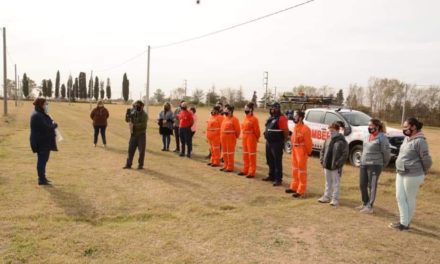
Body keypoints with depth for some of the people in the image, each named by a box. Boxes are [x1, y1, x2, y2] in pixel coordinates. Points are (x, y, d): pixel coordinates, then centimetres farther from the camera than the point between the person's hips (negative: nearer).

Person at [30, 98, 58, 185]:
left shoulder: (42, 114, 14)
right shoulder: (37, 115, -19)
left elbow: (47, 125, 16)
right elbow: (46, 128, -25)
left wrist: (52, 124, -4)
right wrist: (54, 125, -9)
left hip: (45, 141, 10)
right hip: (41, 142, -10)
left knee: (43, 159, 17)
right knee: (42, 160, -4)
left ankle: (42, 177, 27)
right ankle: (41, 179, 2)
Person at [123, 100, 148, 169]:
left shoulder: (144, 115, -10)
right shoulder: (133, 113, 8)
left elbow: (143, 125, -21)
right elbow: (127, 120, 5)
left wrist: (134, 126, -26)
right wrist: (128, 114, -12)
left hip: (141, 135, -5)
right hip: (133, 134, 5)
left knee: (141, 151, 0)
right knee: (131, 150, 7)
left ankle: (140, 165, 9)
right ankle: (128, 164, 14)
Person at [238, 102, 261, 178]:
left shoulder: (254, 119, -14)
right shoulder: (245, 118, 11)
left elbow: (256, 130, -13)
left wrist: (257, 138, -4)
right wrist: (244, 136, 14)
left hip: (251, 138, -8)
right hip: (245, 137, 8)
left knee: (251, 155, -3)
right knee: (245, 154, 14)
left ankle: (252, 172, 2)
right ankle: (245, 170, 24)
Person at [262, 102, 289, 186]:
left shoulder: (281, 118, -15)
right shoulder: (270, 118, 14)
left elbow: (286, 131, -18)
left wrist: (284, 141, -11)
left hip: (277, 143, -9)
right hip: (269, 143, 9)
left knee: (277, 162, -3)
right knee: (270, 161, 18)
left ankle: (278, 179, 3)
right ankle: (271, 176, 31)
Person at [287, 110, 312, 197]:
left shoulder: (305, 128, -20)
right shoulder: (295, 127, 8)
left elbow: (308, 142, -17)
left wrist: (308, 152, -11)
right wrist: (293, 148, 11)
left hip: (302, 151, -9)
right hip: (295, 150, 9)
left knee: (301, 170, -2)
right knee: (295, 169, 17)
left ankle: (301, 192, 4)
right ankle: (294, 187, 30)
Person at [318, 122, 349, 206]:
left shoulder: (342, 142, -10)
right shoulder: (327, 140, 8)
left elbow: (345, 154, -13)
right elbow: (323, 151, 16)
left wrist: (338, 163, -16)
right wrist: (322, 160, 4)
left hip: (335, 167, -6)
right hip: (326, 166, 6)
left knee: (335, 184, 5)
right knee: (328, 183, 17)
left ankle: (335, 199, 13)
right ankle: (326, 196, 27)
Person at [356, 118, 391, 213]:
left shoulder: (382, 138, -13)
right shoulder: (369, 136, 9)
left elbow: (386, 152, -10)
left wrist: (382, 164, 1)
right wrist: (362, 160, 15)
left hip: (374, 165, -7)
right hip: (363, 164, 7)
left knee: (372, 186, 1)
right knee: (362, 185, 13)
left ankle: (369, 207, 8)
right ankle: (365, 203, 28)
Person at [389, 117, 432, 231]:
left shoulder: (419, 141, -19)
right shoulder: (407, 138, 7)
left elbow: (426, 160, -15)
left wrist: (422, 173, 1)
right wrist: (400, 170, 14)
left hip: (412, 176, -8)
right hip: (400, 174, 8)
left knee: (410, 199, 6)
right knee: (400, 197, 11)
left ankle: (405, 223, 18)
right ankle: (403, 221, 21)